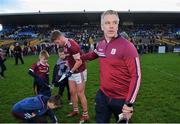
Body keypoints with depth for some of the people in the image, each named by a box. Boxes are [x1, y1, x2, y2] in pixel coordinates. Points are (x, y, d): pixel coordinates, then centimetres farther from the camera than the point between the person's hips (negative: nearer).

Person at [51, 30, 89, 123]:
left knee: (80, 94, 0)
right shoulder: (65, 45, 4)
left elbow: (79, 62, -24)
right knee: (72, 92, 15)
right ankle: (75, 110, 33)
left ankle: (85, 115, 15)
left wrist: (70, 71, -16)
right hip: (72, 72, 9)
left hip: (79, 72, -9)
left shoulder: (72, 45, -25)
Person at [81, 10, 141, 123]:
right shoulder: (101, 44, -1)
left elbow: (136, 76, -19)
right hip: (103, 95, 6)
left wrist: (129, 104, -21)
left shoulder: (127, 47, -20)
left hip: (122, 100, -5)